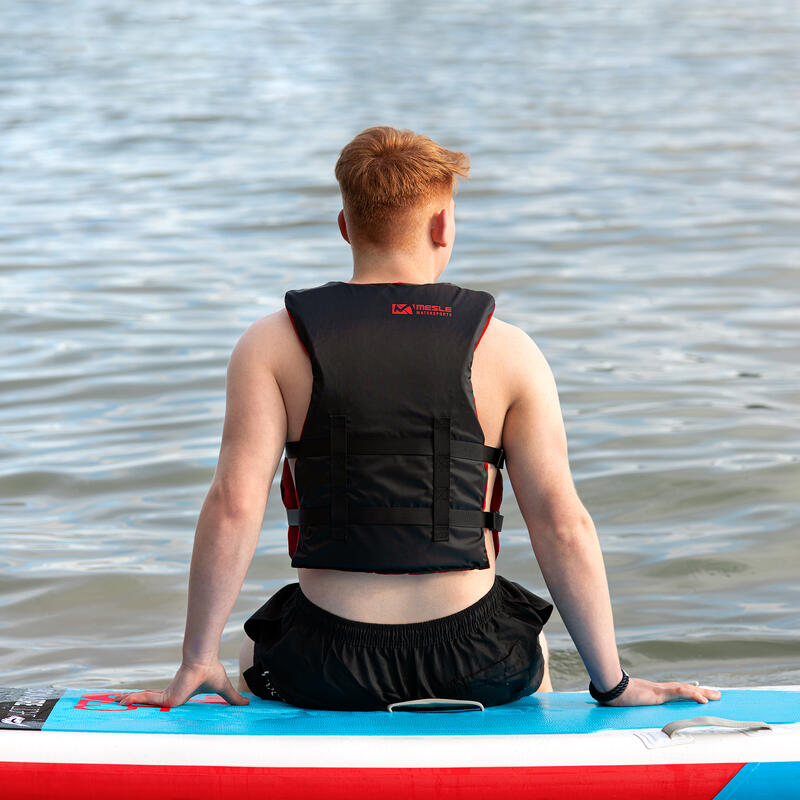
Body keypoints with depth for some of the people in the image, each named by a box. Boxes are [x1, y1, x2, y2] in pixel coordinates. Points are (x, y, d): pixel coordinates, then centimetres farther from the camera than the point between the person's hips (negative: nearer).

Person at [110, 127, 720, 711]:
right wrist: (613, 684, 0)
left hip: (325, 670, 0)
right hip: (474, 666, 1)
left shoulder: (271, 346, -4)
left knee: (257, 645, 36)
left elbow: (234, 504, -12)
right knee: (530, 647, 37)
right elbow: (563, 524, -7)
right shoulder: (507, 351, -5)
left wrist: (198, 662, -5)